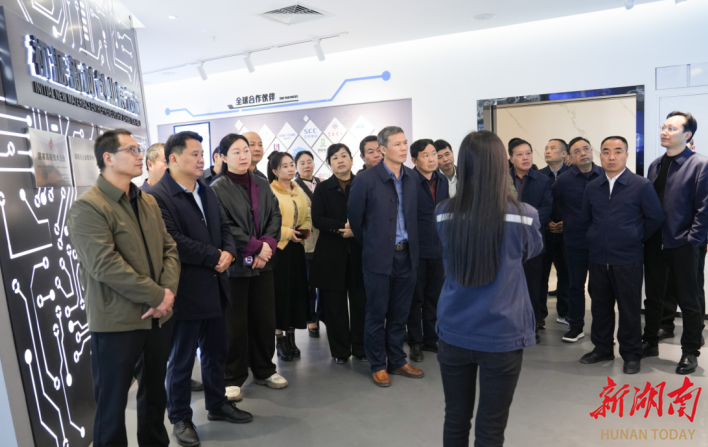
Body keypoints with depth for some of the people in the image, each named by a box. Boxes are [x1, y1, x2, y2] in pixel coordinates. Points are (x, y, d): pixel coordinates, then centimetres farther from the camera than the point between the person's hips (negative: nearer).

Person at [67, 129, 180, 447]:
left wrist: (168, 292, -10)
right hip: (116, 322, -7)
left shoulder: (148, 202, 10)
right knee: (113, 402, 9)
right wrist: (158, 296, -18)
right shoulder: (88, 207, -14)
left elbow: (169, 248, 6)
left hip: (158, 317, 7)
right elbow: (105, 265, -22)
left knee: (155, 390, 22)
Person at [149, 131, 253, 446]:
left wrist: (228, 252, -8)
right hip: (185, 291, -8)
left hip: (214, 287, 8)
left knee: (216, 352, 20)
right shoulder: (158, 196, -15)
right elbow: (174, 242, -23)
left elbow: (223, 228, 13)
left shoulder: (206, 192, 13)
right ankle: (180, 418, 28)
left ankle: (217, 404, 38)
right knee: (181, 359, 10)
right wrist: (214, 257, -16)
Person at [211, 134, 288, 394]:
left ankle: (264, 370, 29)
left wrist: (267, 245, -11)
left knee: (265, 319, 11)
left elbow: (275, 216, 5)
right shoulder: (217, 188, -5)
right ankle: (232, 379, 19)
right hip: (234, 264, -5)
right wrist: (255, 247, -15)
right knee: (235, 323, 4)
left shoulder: (262, 185, 12)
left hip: (263, 262, 5)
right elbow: (223, 227, -13)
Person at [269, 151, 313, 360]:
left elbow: (307, 216, 19)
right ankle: (280, 339, 13)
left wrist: (306, 229, 0)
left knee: (297, 291, 8)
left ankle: (290, 337, 21)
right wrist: (288, 232, -17)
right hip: (278, 248, -6)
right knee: (279, 292, -1)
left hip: (296, 248, 6)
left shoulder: (299, 191, 13)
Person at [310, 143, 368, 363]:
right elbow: (317, 219, -4)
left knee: (360, 301, 3)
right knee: (335, 304, 4)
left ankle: (361, 347, 19)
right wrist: (342, 227, -17)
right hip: (332, 253, 0)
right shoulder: (323, 188, 6)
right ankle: (340, 350, 17)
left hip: (359, 250, 0)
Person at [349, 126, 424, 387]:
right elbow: (355, 218, -2)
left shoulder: (412, 178, 5)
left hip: (407, 255, 5)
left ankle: (397, 361, 30)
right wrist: (369, 245, 7)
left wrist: (411, 245, 12)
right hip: (380, 257, -4)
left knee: (399, 314, 15)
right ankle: (378, 366, 23)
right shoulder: (366, 180, -10)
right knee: (377, 314, 8)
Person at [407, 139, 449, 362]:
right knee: (416, 298, 7)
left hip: (438, 248, 6)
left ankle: (431, 338, 30)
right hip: (416, 249, -6)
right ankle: (416, 342, 22)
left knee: (434, 296, 15)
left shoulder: (442, 180, 7)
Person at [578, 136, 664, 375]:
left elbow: (655, 218, -2)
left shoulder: (641, 185, -6)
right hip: (598, 259, 4)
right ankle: (602, 348, 28)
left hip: (628, 259, -4)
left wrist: (637, 239, 3)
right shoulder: (592, 187, 6)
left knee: (629, 308, 7)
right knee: (600, 306, 13)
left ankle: (631, 355, 22)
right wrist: (598, 238, 12)